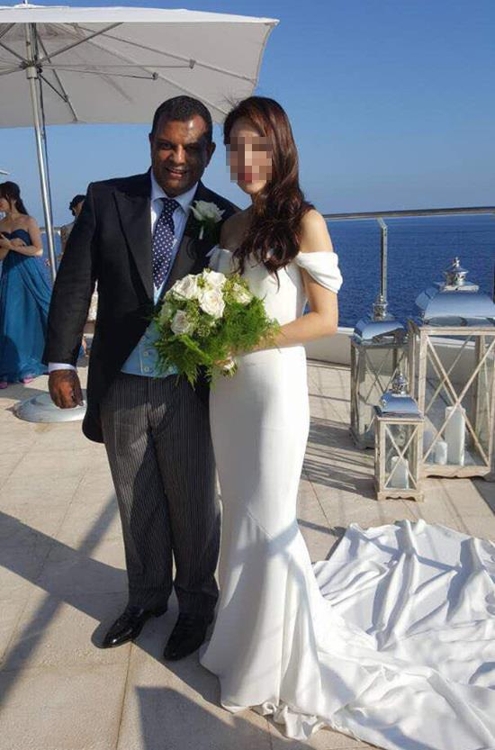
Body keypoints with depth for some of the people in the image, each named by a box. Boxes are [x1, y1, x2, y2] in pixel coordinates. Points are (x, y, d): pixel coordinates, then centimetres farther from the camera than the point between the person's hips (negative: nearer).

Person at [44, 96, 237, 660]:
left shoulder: (225, 220, -3)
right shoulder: (105, 199, -1)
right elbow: (74, 283, -1)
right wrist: (61, 360, -6)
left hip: (188, 390, -1)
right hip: (119, 386, 2)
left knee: (193, 504, 13)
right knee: (137, 504, 19)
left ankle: (195, 603, 38)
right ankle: (147, 595, 43)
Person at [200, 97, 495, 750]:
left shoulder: (304, 221, -9)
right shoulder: (232, 225, 9)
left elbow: (324, 318, -13)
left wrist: (245, 341, -18)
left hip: (273, 386, -6)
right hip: (227, 387, 6)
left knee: (267, 522, 3)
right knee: (240, 513, 16)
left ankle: (269, 663, 24)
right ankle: (242, 634, 36)